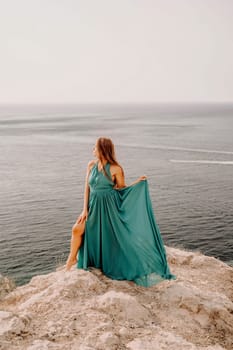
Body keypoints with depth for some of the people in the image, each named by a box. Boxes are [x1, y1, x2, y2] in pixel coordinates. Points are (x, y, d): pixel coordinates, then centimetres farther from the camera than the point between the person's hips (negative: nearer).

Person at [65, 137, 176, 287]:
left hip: (110, 208, -4)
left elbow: (122, 189, 0)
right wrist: (85, 209, 0)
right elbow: (87, 188, 5)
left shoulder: (115, 169, -11)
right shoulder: (91, 165, 2)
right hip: (94, 207, 4)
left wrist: (138, 182, -14)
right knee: (77, 229, -7)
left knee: (119, 239, -1)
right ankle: (72, 258, 17)